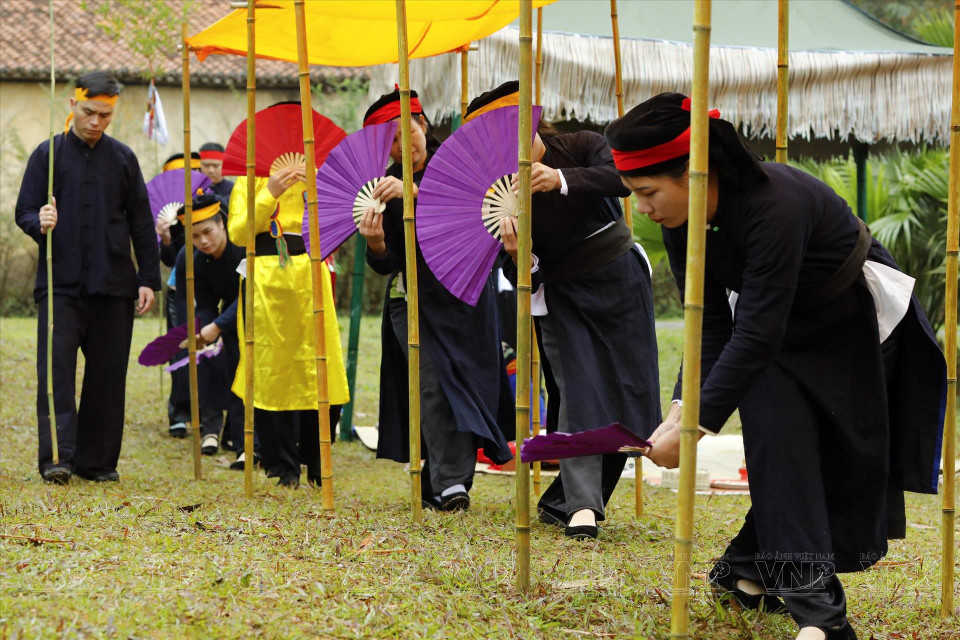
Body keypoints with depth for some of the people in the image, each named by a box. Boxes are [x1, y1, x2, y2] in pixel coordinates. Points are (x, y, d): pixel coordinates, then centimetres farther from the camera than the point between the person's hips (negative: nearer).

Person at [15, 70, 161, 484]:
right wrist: (40, 224, -20)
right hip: (60, 283, -2)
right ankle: (57, 458, -13)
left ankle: (97, 461, 11)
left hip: (113, 286, 2)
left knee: (108, 375, 4)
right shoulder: (48, 154, 4)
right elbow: (24, 211, 4)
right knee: (57, 369, -11)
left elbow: (141, 223, 12)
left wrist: (148, 278, 5)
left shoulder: (123, 158, 9)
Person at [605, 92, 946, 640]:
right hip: (783, 334, 5)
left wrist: (697, 427, -40)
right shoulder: (682, 224, -17)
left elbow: (755, 334, -40)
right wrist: (682, 409, -27)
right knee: (778, 444, -14)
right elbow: (712, 328, -13)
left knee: (846, 465, 0)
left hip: (855, 323, -5)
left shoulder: (774, 205, -40)